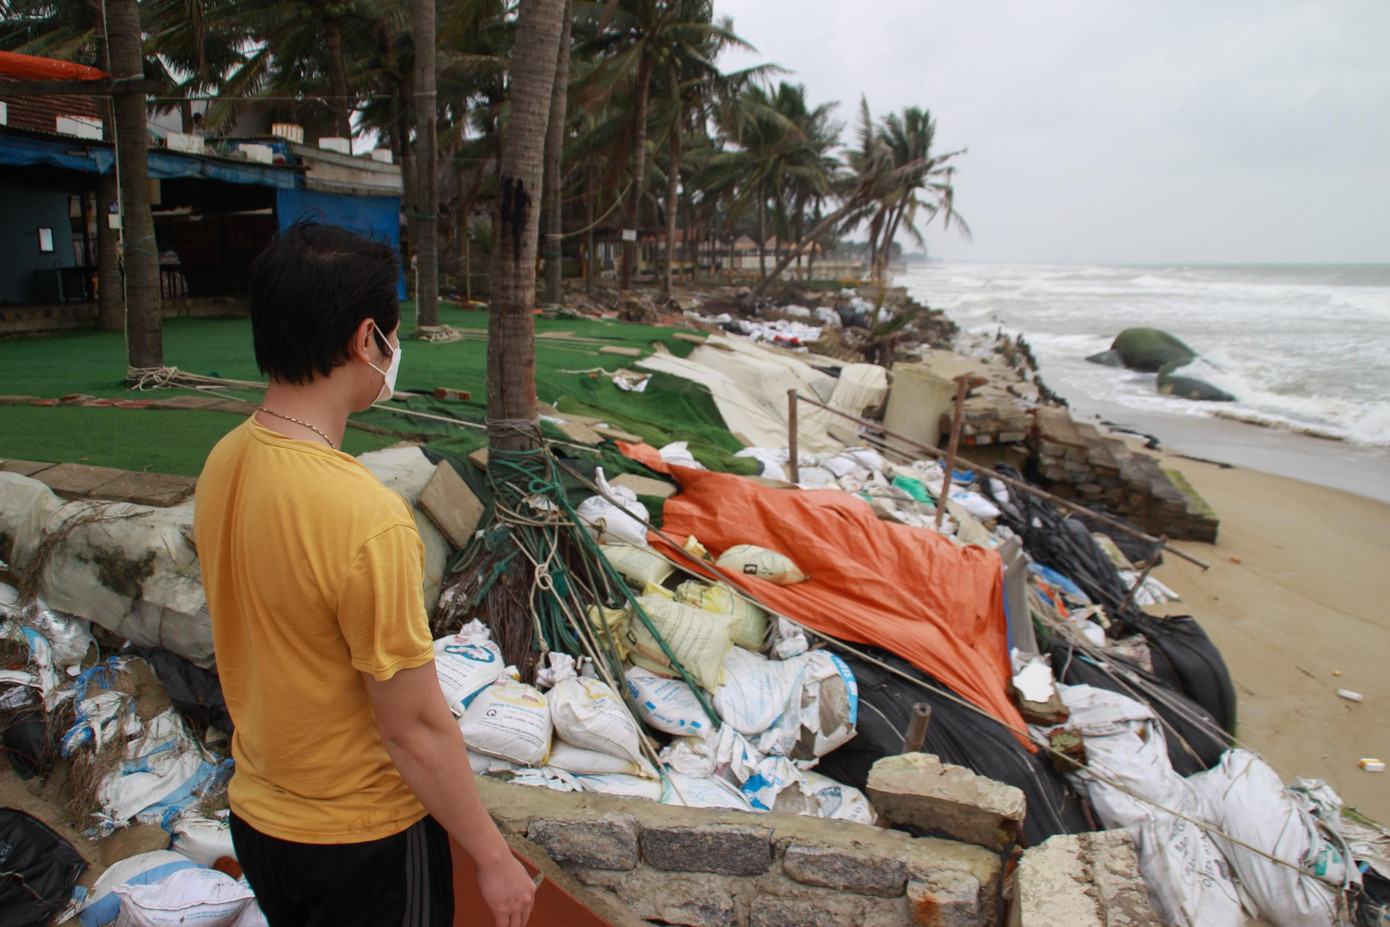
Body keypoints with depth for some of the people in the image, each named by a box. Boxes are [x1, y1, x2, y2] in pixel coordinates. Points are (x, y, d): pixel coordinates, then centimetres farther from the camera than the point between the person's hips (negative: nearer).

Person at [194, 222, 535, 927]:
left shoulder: (222, 464, -8)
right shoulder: (365, 518, -33)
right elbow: (415, 729, -25)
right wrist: (494, 860, -12)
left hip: (257, 815, 7)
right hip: (361, 840, -7)